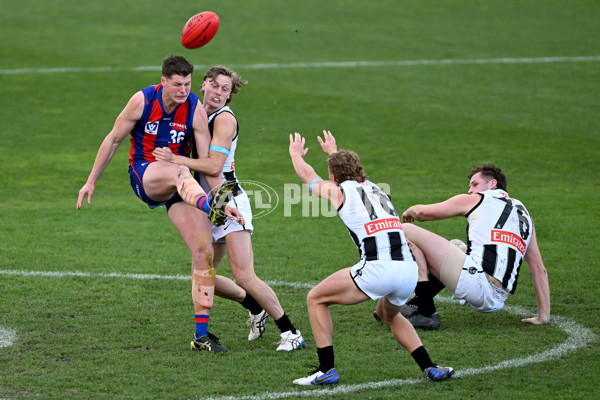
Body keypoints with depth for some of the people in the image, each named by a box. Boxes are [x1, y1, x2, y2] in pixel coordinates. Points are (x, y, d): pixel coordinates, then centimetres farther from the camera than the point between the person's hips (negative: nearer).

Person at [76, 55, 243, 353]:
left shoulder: (195, 110, -9)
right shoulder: (142, 101, -11)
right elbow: (113, 140, 1)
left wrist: (224, 202, -18)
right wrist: (91, 181, 3)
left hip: (181, 187, 2)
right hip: (144, 177, -2)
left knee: (204, 248, -11)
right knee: (178, 171, -37)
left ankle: (202, 334, -8)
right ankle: (210, 209, -68)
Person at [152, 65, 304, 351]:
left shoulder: (224, 118, -13)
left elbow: (214, 166, -22)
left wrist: (175, 159, -17)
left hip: (229, 201, -9)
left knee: (244, 276, -16)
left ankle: (290, 332, -6)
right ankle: (255, 308, 31)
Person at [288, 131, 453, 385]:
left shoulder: (340, 191, 11)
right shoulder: (375, 189, 27)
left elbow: (308, 176, 34)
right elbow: (352, 174, 54)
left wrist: (296, 154, 56)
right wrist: (333, 152, 72)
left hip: (377, 268, -7)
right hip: (409, 268, 7)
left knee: (316, 299, 11)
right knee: (389, 314, 35)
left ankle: (326, 370, 4)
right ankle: (429, 368, 21)